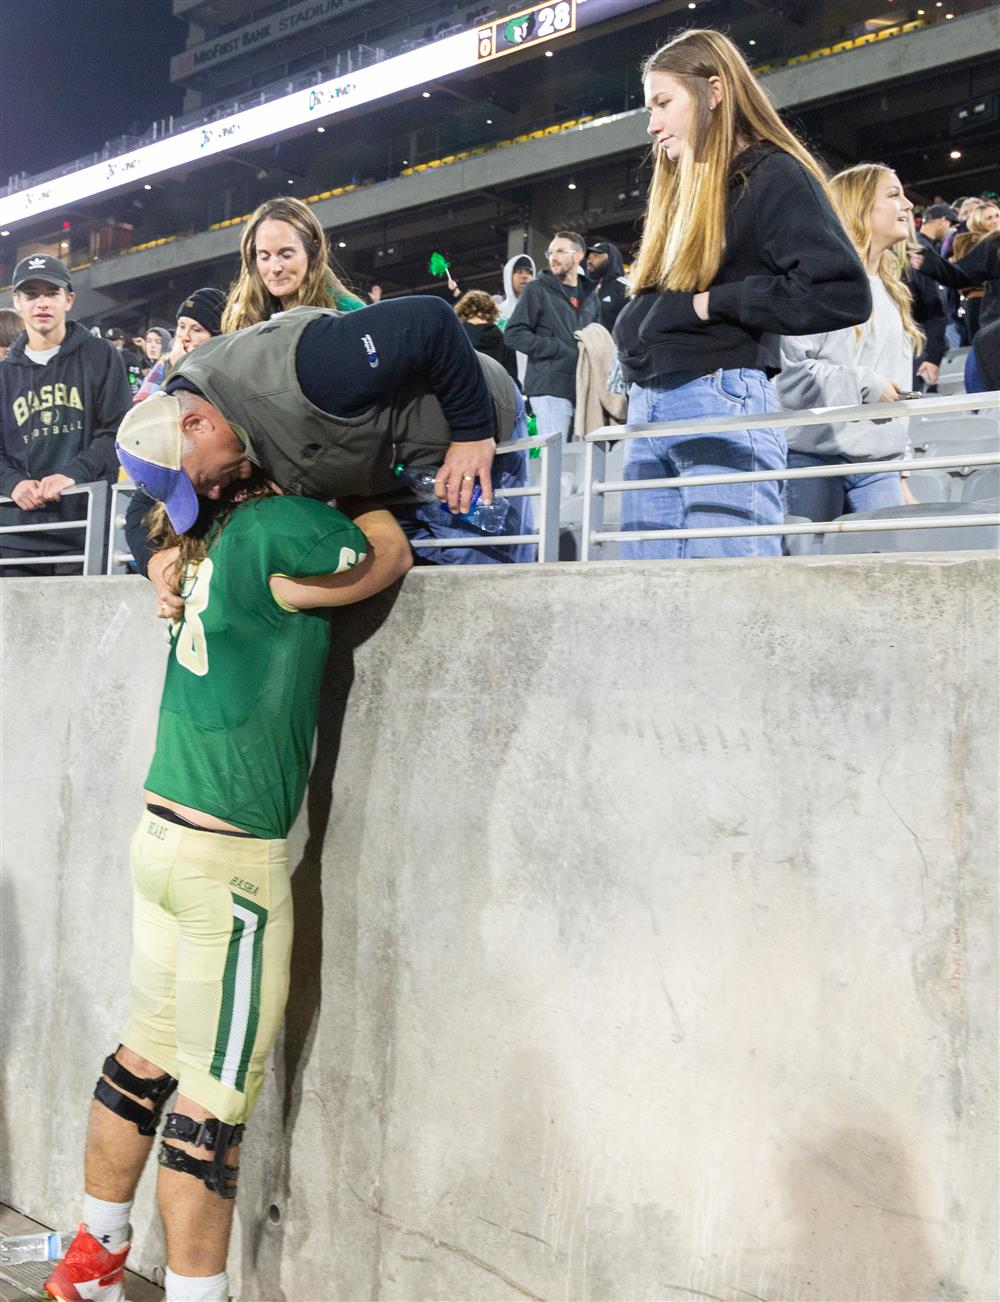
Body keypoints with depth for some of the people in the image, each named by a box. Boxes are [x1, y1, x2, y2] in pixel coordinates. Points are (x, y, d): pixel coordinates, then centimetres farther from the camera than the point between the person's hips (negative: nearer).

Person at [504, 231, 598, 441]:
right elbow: (513, 333, -6)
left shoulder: (589, 295, 19)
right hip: (550, 388, -5)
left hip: (582, 388, 5)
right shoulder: (537, 290, 3)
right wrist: (560, 349, -12)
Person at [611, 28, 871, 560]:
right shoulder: (683, 190, 24)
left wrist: (711, 304, -11)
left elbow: (844, 294, -14)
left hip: (722, 402, -8)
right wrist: (630, 344, 9)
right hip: (648, 409, 8)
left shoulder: (771, 174, -1)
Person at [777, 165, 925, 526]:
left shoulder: (891, 293, 20)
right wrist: (864, 386, -18)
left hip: (876, 465, 7)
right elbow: (786, 369, -19)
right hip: (813, 457, -7)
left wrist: (898, 468, 20)